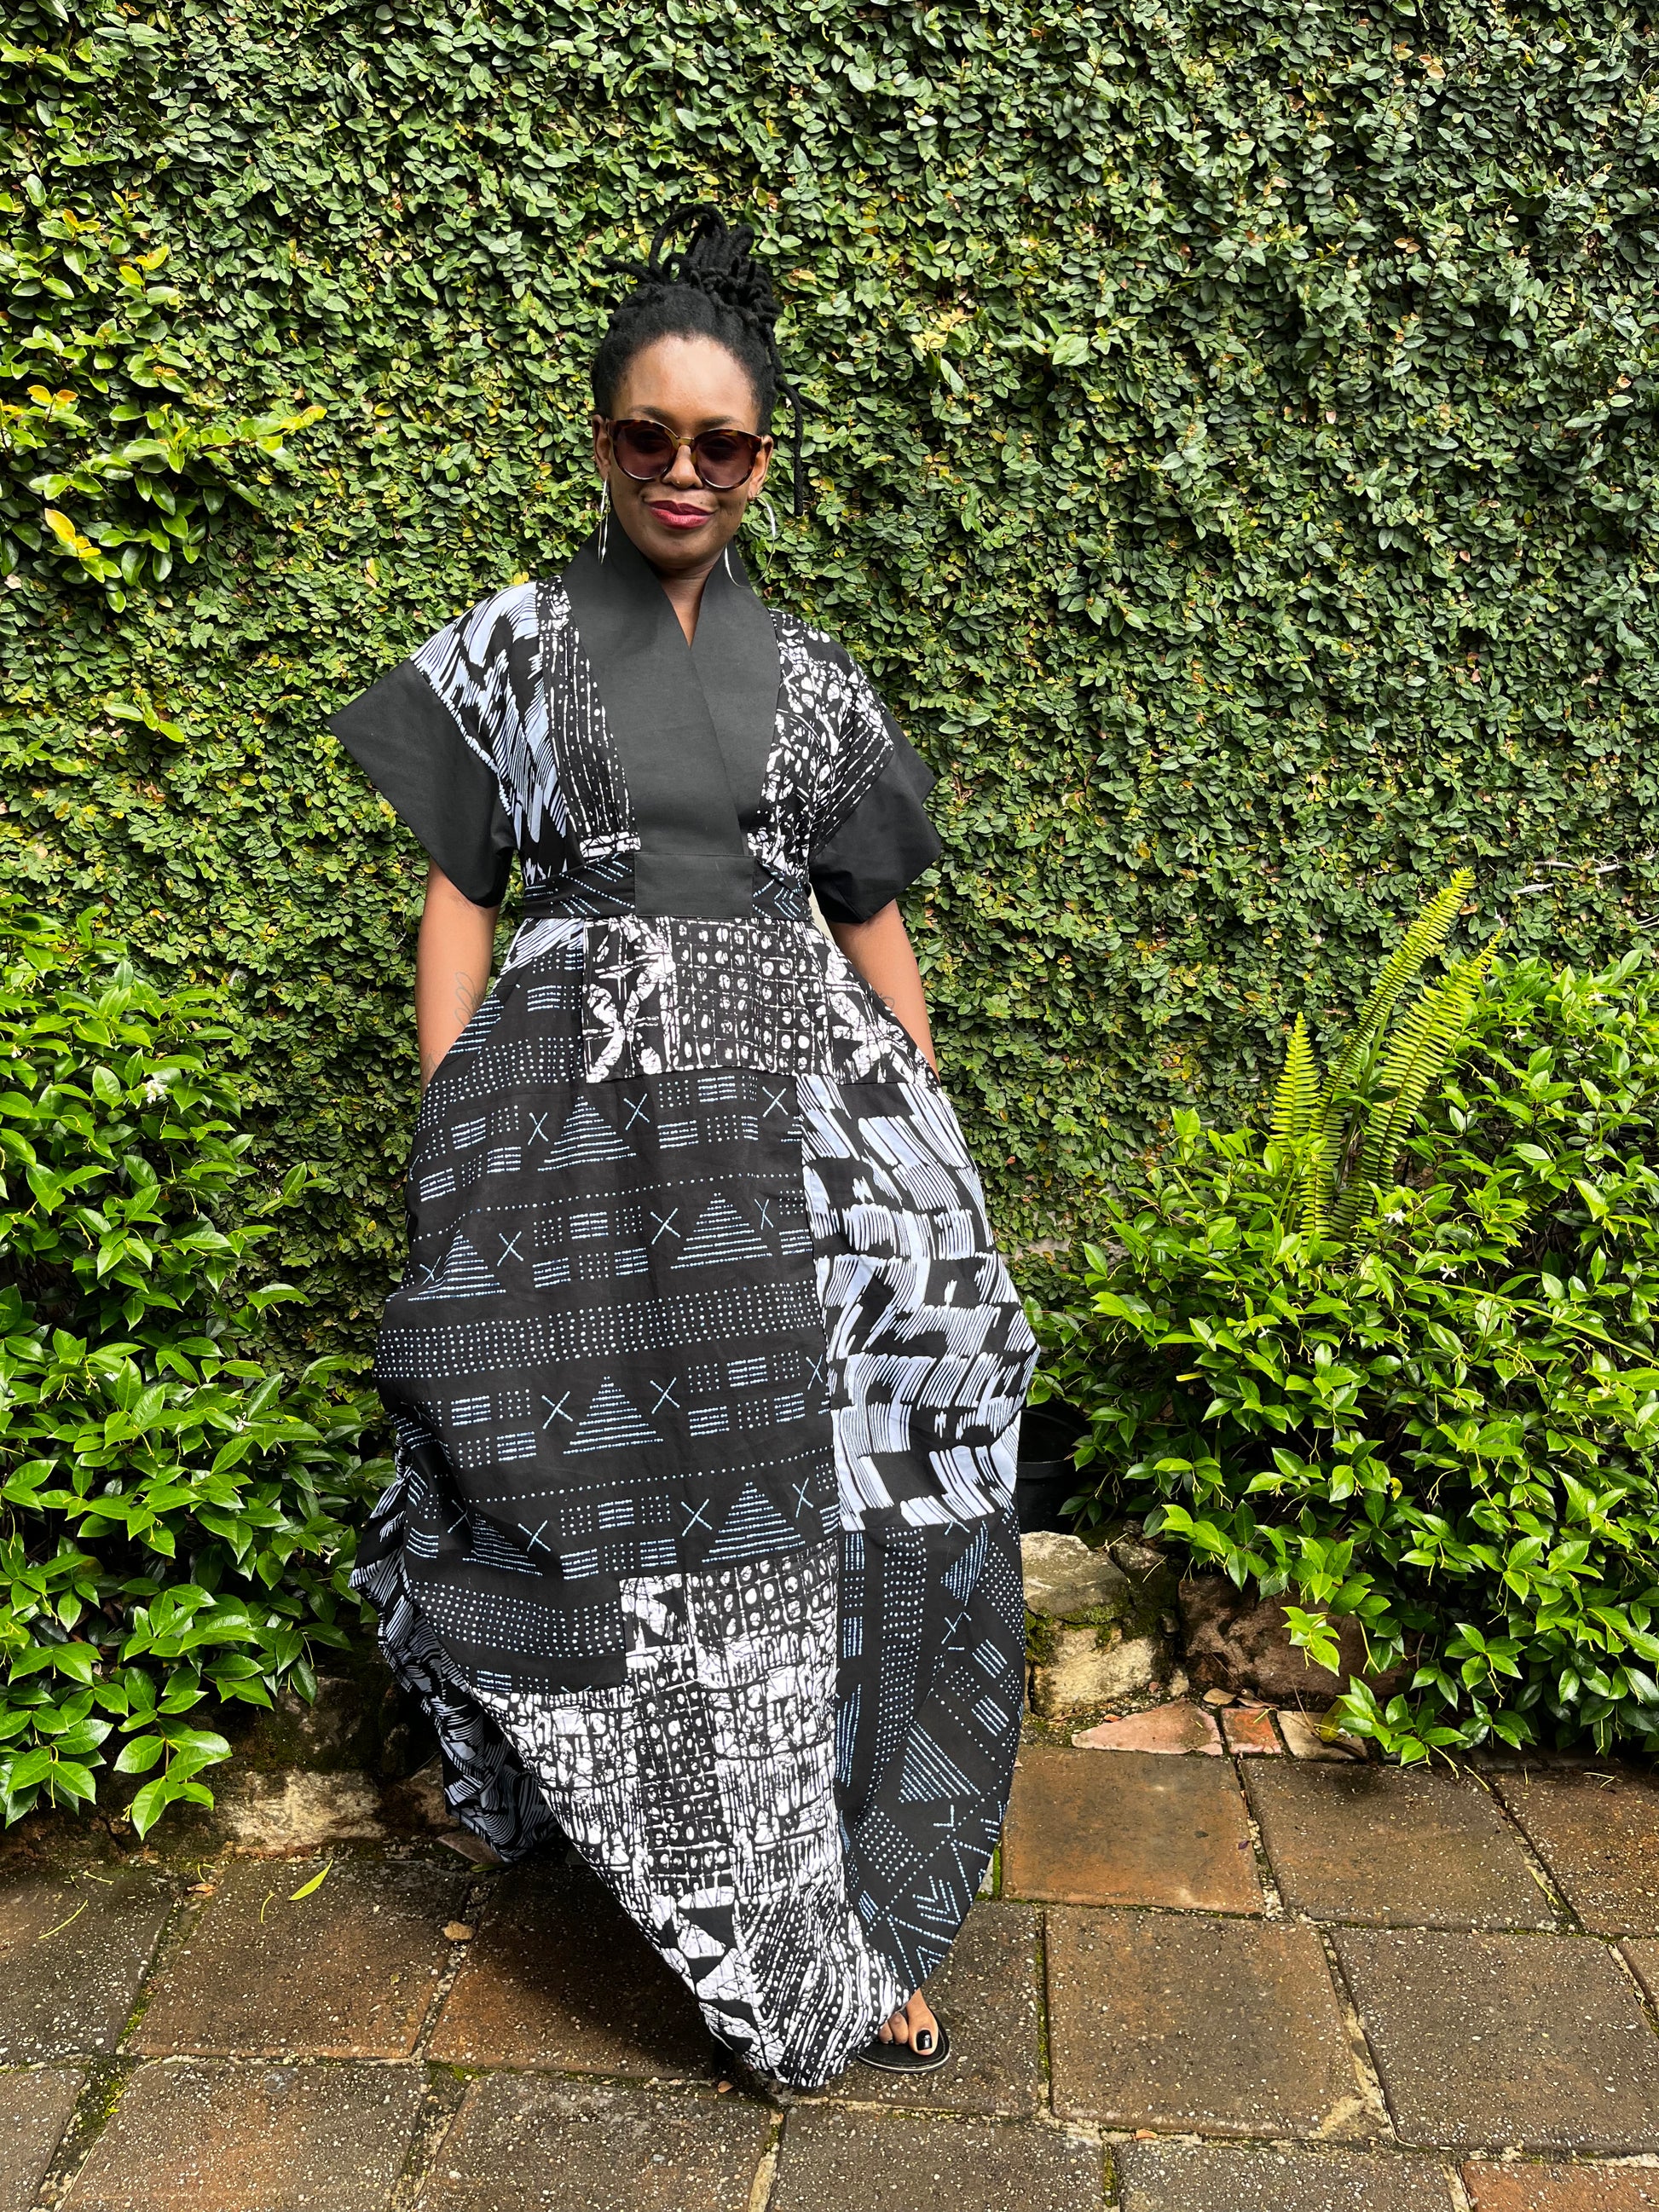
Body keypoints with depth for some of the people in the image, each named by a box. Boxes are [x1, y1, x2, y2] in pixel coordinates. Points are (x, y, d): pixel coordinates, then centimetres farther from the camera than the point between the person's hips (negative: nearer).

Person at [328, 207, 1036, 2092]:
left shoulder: (809, 673, 14)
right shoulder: (511, 647, 10)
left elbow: (875, 923, 14)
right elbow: (457, 896, 6)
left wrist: (929, 1140, 8)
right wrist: (448, 1137, -3)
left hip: (797, 1093, 2)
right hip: (580, 1105, -1)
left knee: (820, 1488, -2)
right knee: (611, 1495, -2)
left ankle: (833, 1926, 16)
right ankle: (792, 1968, 14)